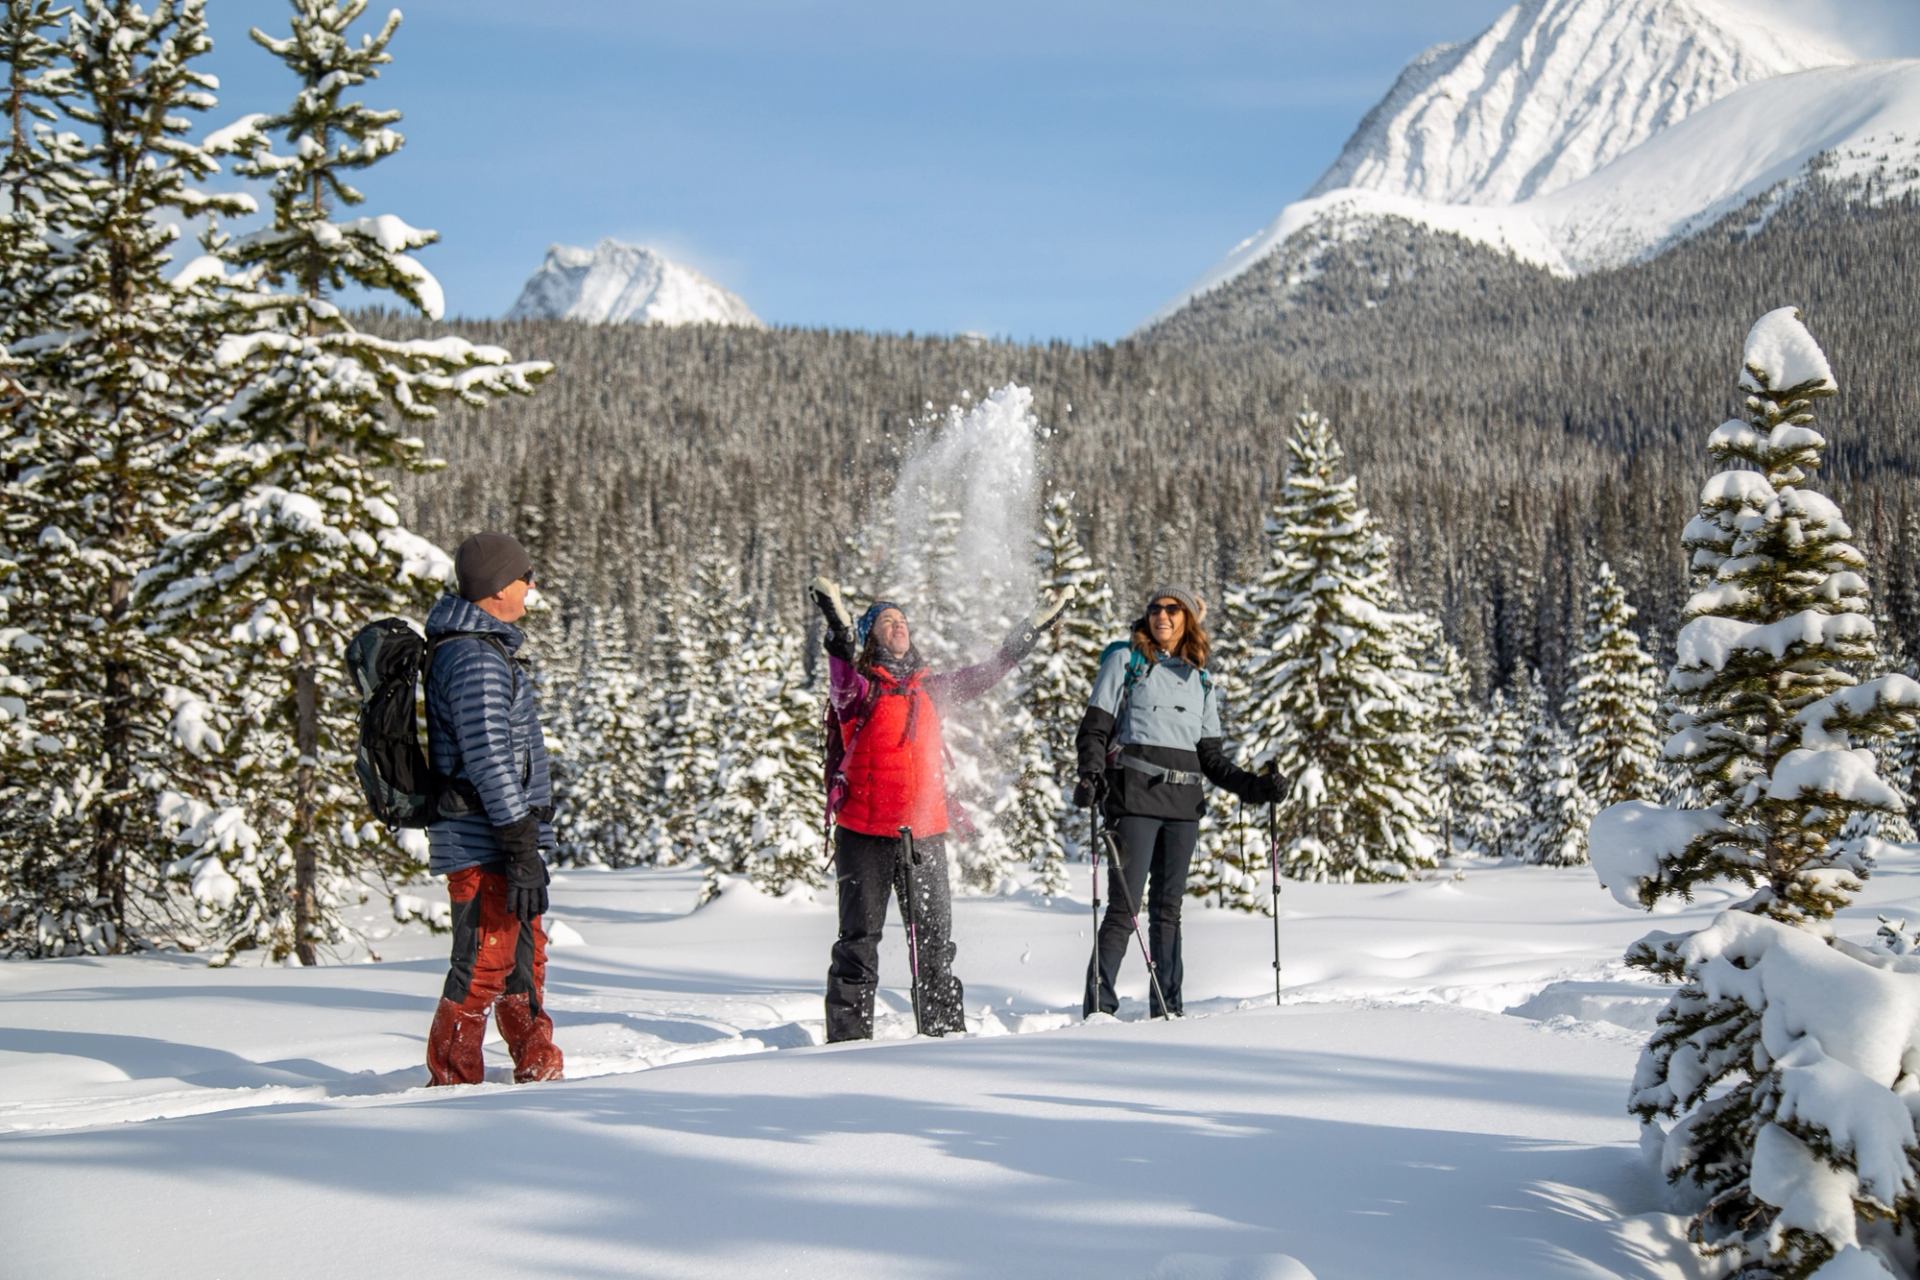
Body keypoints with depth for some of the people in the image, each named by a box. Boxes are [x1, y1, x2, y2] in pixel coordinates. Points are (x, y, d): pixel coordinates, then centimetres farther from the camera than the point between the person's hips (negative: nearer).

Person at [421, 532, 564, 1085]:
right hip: (484, 842, -11)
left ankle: (539, 1072, 28)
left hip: (500, 838, 11)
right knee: (483, 967, -6)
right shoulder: (476, 657, -17)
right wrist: (521, 849, -23)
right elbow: (490, 760, -23)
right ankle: (452, 1082, 1)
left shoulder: (483, 648, 17)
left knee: (525, 959, 18)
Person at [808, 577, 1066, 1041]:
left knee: (935, 937, 10)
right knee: (860, 937, -2)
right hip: (865, 832, -5)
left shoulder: (929, 688, 15)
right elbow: (843, 681, -25)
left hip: (925, 833, 5)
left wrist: (1031, 631, 27)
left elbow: (984, 675, 26)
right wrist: (840, 632, -44)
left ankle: (945, 1026, 19)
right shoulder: (860, 688, -1)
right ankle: (849, 1035, 2)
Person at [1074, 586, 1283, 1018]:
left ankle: (1167, 1007, 12)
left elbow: (1211, 756, 17)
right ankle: (1098, 1005, -5)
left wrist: (1252, 786, 2)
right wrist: (1090, 774, -18)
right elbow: (1095, 728, -1)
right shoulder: (1125, 661, 6)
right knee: (1125, 906, -9)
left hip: (1184, 803, 5)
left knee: (1168, 907, 8)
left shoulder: (1200, 681, 18)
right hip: (1135, 795, -4)